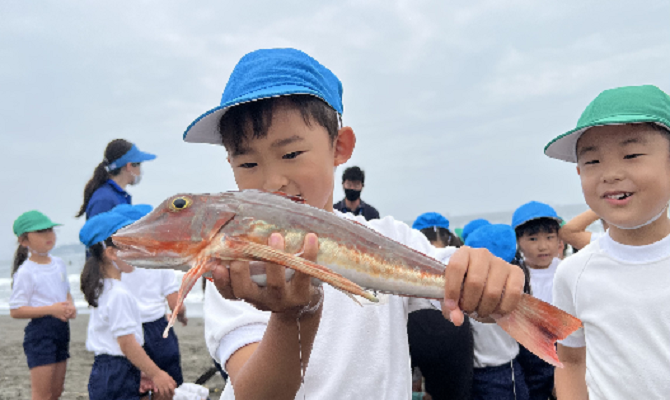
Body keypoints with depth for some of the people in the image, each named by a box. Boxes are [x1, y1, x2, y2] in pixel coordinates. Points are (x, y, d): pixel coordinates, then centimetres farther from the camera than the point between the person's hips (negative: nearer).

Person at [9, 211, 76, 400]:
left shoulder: (59, 263, 7)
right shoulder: (26, 272, -13)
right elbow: (15, 310, -14)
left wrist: (70, 306, -1)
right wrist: (51, 309, -23)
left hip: (61, 328, 7)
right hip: (40, 330, -7)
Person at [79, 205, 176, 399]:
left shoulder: (103, 288, 11)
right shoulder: (119, 294, -20)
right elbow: (127, 343, -20)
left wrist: (145, 373, 18)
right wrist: (156, 374, -13)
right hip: (118, 375, -10)